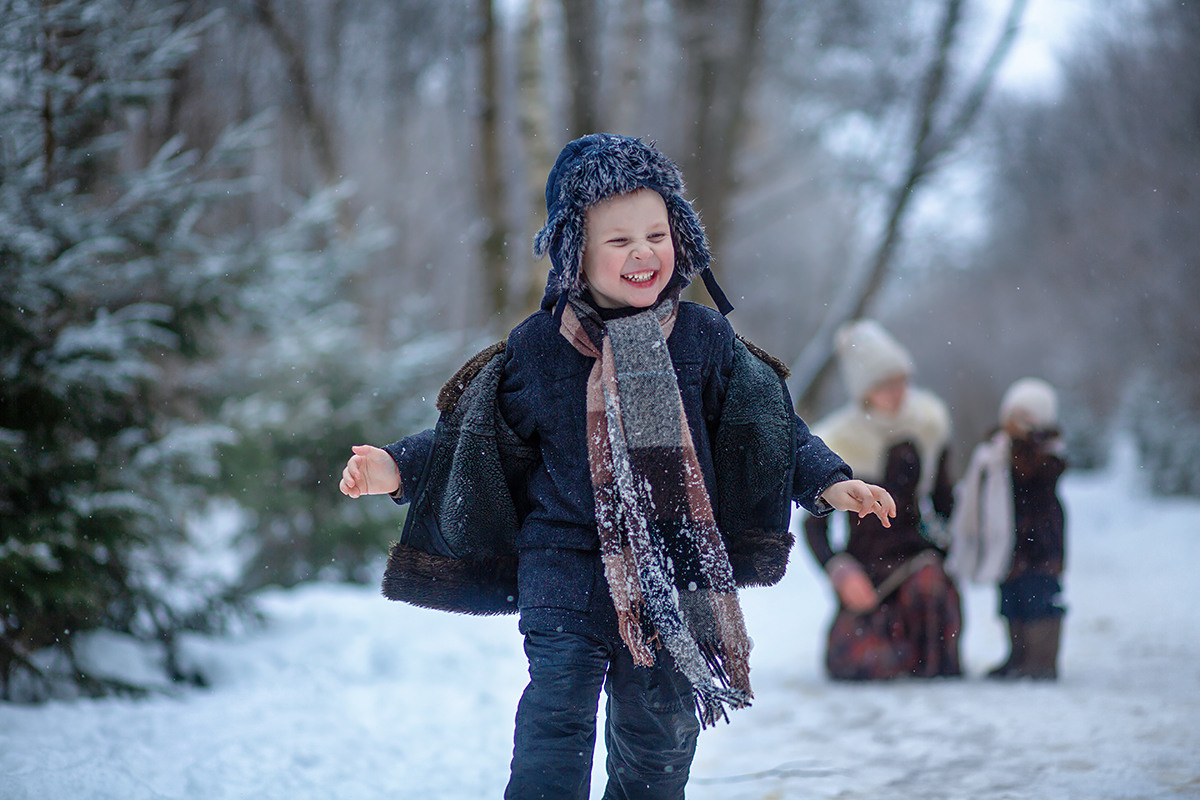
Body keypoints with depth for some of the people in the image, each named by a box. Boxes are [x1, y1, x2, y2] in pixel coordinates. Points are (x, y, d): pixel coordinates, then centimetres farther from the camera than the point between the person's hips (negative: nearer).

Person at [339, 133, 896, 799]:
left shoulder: (706, 339, 1)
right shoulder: (537, 347, -2)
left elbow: (769, 428, 10)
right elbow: (477, 435, 10)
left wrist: (830, 483, -2)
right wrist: (399, 469, -2)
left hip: (676, 579, 2)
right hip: (568, 573, -2)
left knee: (658, 738, 12)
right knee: (556, 724, -12)